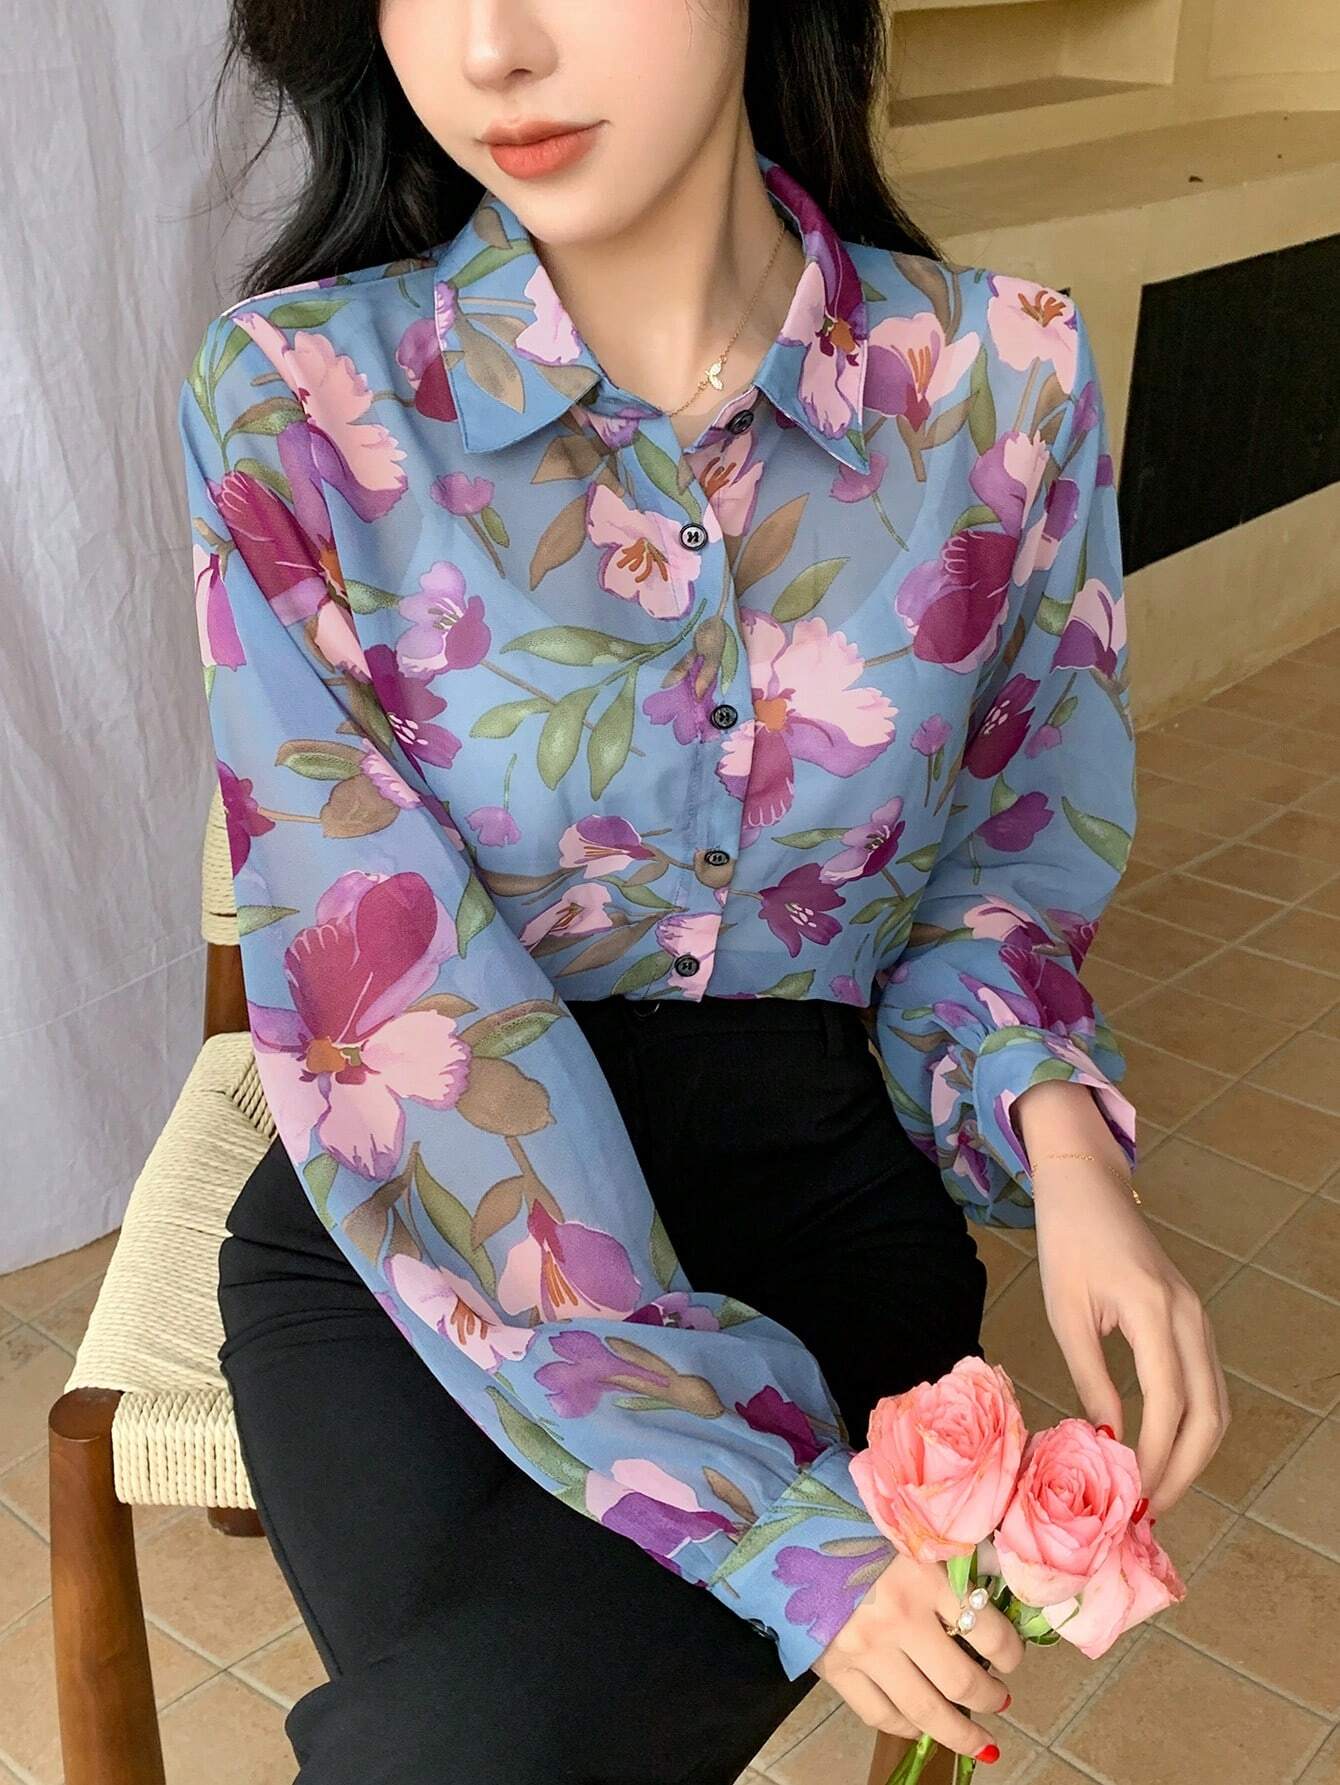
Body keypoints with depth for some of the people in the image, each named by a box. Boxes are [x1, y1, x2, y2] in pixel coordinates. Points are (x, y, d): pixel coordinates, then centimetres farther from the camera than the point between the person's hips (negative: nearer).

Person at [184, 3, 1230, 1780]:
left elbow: (1016, 852, 7)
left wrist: (1055, 1125, -16)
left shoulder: (1002, 377, -6)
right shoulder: (296, 401, -11)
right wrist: (771, 1504, -22)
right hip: (422, 1208, 0)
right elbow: (391, 998, -16)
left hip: (823, 1180, 1)